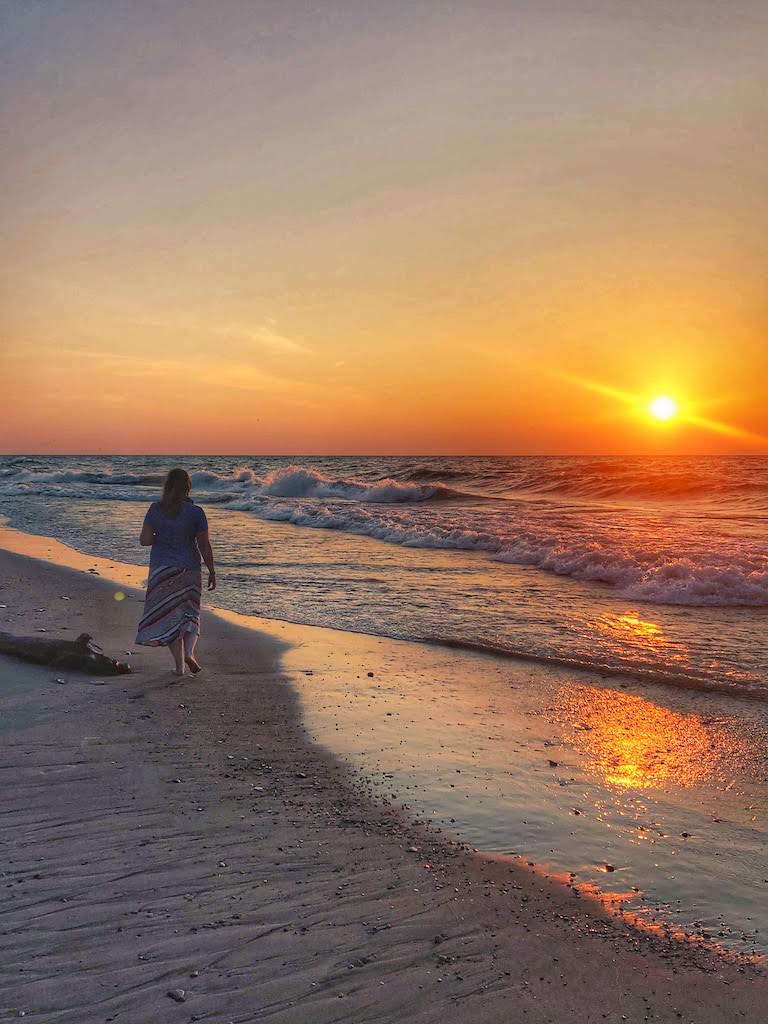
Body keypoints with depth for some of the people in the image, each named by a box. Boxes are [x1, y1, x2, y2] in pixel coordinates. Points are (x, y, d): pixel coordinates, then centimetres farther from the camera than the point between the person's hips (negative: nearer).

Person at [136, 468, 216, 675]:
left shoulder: (155, 509, -4)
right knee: (189, 612, 15)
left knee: (169, 614, 9)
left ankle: (180, 665, 8)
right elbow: (204, 546, -7)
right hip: (189, 569, -1)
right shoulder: (195, 512, -8)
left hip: (161, 568, 1)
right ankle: (189, 652, -8)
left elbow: (144, 540, -7)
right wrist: (212, 572, 3)